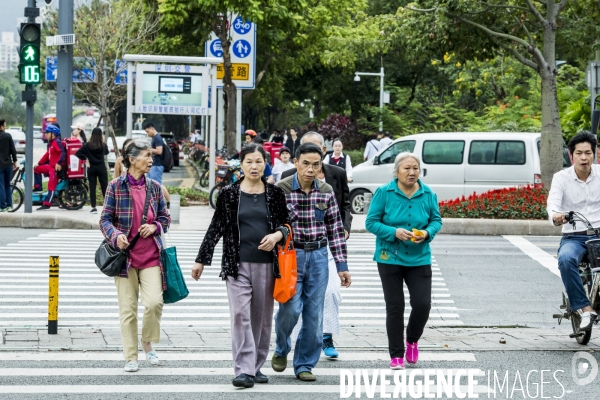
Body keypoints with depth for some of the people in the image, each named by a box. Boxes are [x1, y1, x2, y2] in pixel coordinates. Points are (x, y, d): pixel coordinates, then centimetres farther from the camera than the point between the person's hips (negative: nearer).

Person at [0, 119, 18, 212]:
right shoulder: (8, 136, -2)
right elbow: (13, 150, 0)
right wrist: (15, 161, 10)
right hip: (8, 164, 3)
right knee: (7, 185, 13)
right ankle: (9, 205, 12)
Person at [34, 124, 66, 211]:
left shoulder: (57, 142, -14)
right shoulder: (50, 143, 17)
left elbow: (63, 153, -27)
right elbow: (47, 155, 26)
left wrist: (59, 163, -35)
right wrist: (39, 163, 26)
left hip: (56, 168, -11)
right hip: (50, 166, 11)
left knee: (51, 186, -12)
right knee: (37, 169, 21)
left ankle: (47, 204, -15)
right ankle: (38, 187, 20)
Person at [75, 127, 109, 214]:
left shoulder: (87, 145, -5)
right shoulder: (103, 145, -4)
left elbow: (78, 153, -9)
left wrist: (85, 158, 4)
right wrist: (103, 141, 18)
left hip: (91, 168, 0)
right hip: (101, 168, 0)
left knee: (92, 187, 2)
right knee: (104, 187, 4)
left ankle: (93, 207, 0)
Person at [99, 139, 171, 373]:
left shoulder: (154, 187, 6)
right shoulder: (116, 186, -3)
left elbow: (165, 218, 15)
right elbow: (105, 219, -1)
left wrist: (155, 227, -6)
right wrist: (116, 235, -19)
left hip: (151, 255, 2)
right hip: (125, 255, -2)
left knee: (154, 301, -13)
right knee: (127, 308, 1)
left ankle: (147, 343, 13)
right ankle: (130, 357, 13)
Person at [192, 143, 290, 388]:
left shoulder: (274, 194, 6)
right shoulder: (229, 194, 3)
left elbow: (286, 223, 13)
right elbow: (215, 228, 7)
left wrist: (277, 235, -10)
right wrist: (201, 260, 8)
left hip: (266, 264, 2)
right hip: (237, 264, -2)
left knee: (262, 318, 6)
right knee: (240, 315, -10)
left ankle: (256, 367, 18)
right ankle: (244, 370, -11)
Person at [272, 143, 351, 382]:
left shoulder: (326, 192, 4)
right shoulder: (281, 189, -6)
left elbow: (335, 229, 8)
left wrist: (342, 265, 6)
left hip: (318, 256, 3)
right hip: (290, 254, -3)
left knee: (314, 314, 2)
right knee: (290, 308, -13)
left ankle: (304, 365, 14)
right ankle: (281, 350, 16)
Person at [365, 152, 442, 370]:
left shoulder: (428, 194, 0)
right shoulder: (384, 193, -7)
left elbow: (436, 220, 9)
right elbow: (371, 222, -6)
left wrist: (427, 233, -13)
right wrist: (394, 232, -21)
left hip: (419, 259, 2)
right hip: (390, 258, -2)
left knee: (423, 304, -6)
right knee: (394, 307, 2)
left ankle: (412, 340, 25)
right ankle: (396, 355, 12)